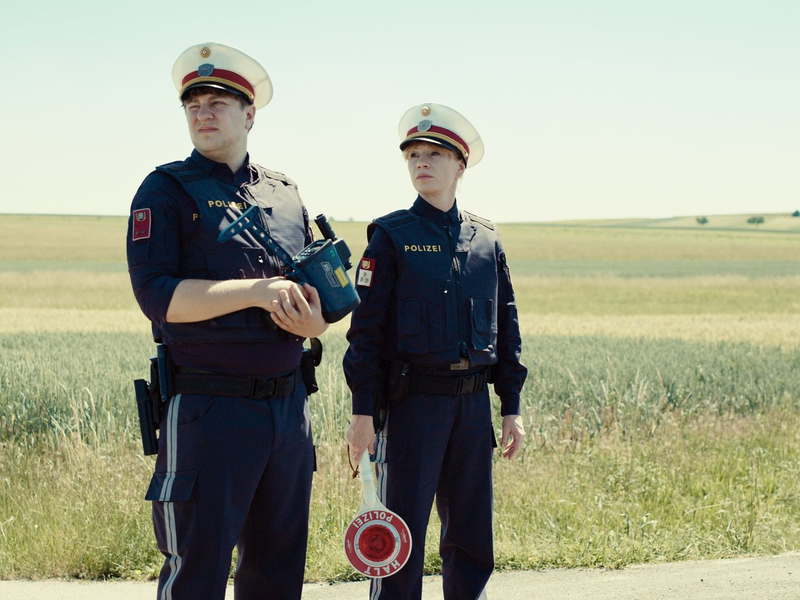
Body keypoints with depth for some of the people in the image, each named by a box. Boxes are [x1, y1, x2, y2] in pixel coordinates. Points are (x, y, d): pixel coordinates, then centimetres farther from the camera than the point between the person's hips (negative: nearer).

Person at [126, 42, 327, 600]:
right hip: (209, 406, -5)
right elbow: (157, 295, -15)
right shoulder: (167, 190, -2)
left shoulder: (285, 194, 14)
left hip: (288, 403, 6)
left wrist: (313, 318, -9)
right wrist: (259, 291, -20)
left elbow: (328, 296, 16)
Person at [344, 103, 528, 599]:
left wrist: (512, 407, 10)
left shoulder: (487, 239, 10)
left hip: (474, 403, 4)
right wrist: (363, 412, -10)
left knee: (473, 538, 9)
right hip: (413, 401, -4)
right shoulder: (391, 236, -1)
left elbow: (508, 329, 14)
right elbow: (366, 328, -4)